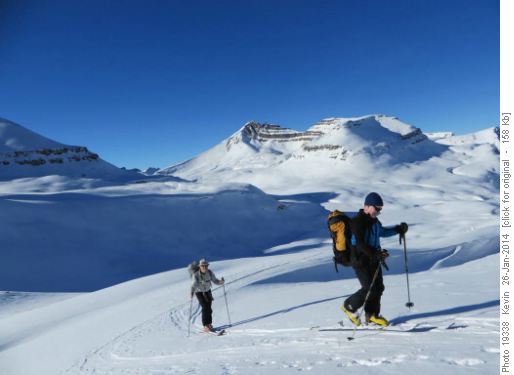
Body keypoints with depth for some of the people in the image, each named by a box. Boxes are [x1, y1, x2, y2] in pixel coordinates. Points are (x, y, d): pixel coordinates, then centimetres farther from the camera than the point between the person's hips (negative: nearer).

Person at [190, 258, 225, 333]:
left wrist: (221, 282, -32)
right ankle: (205, 326, -6)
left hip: (207, 291, 3)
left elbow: (215, 281, -12)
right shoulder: (196, 274, -27)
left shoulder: (210, 273, -17)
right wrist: (192, 291, -56)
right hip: (199, 292, -3)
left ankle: (209, 324, 18)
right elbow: (195, 284, -38)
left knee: (209, 308, -2)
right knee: (205, 307, -15)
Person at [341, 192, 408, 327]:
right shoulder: (357, 222, -20)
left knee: (378, 287, 11)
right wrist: (376, 253, -38)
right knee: (370, 289, -9)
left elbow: (382, 231, 29)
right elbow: (360, 244, -28)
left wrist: (398, 229, 19)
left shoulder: (374, 220, 10)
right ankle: (349, 306, 13)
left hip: (373, 260, 9)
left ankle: (372, 315, 27)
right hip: (361, 261, -9)